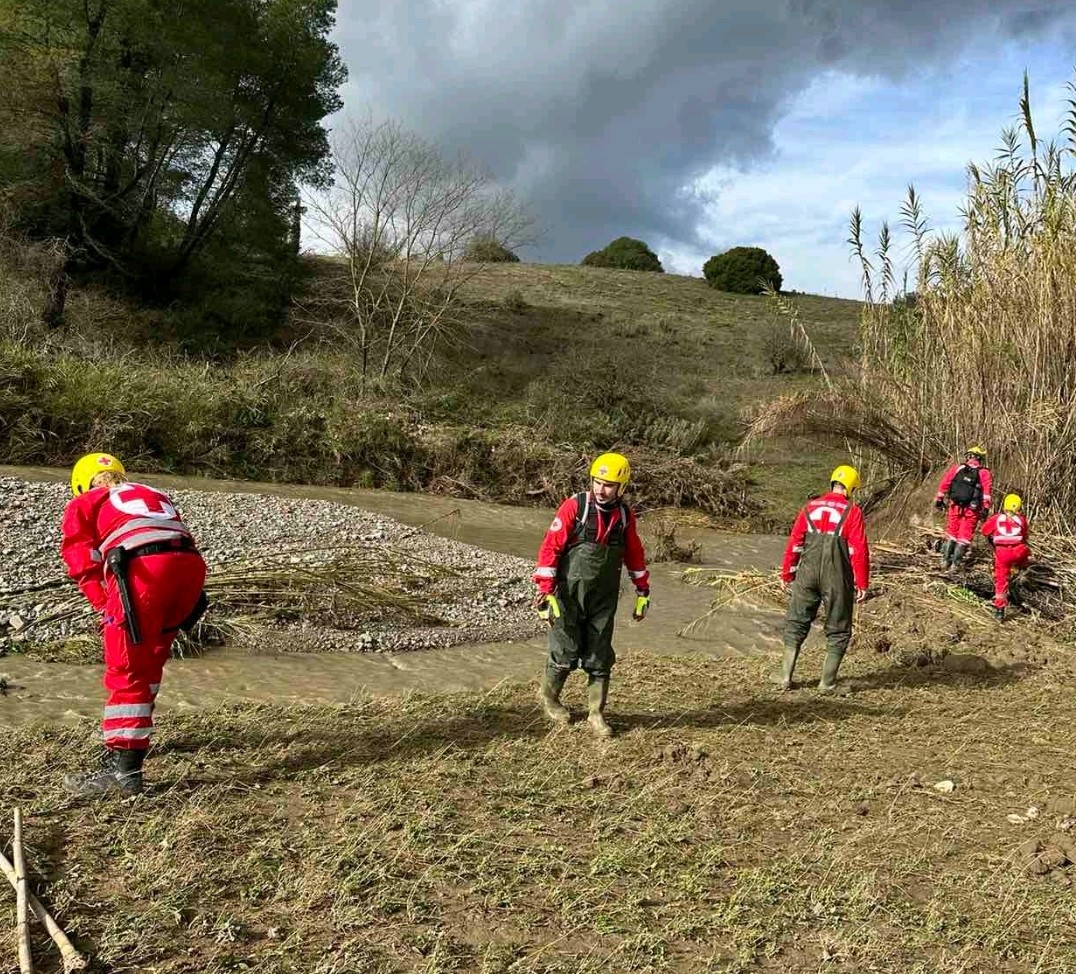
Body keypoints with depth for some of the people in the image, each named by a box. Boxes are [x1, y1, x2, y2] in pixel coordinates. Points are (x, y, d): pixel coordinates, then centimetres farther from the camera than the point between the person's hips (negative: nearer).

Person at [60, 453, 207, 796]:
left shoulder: (82, 504, 24)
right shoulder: (156, 496, 37)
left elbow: (85, 565, 13)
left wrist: (107, 607, 13)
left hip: (142, 569, -5)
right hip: (191, 563, 5)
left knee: (127, 671, 1)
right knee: (150, 658, 24)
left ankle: (124, 769, -3)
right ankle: (128, 735, 37)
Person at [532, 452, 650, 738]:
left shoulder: (625, 515, 1)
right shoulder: (574, 507, -13)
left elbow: (634, 554, 14)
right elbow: (550, 547, -14)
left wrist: (643, 591, 16)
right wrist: (545, 590, -19)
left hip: (604, 598, 4)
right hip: (570, 594, -4)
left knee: (600, 656, 6)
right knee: (566, 652, 4)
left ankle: (596, 714, 17)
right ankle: (549, 696, 30)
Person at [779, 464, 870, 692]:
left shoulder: (810, 507, 6)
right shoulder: (852, 512, -5)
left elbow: (794, 543, 6)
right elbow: (859, 550, -9)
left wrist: (786, 575, 14)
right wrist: (862, 584, -3)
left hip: (807, 574, 3)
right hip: (837, 579, -3)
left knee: (796, 624, 14)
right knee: (838, 631, 11)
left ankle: (786, 678, 12)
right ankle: (827, 683, 11)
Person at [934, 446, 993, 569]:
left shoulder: (957, 468, 5)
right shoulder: (984, 473, 0)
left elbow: (944, 483, 3)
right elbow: (986, 491, -12)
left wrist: (938, 499, 10)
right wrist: (986, 508, -16)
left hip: (955, 506, 2)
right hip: (972, 509, -2)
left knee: (951, 532, 16)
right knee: (965, 535, 7)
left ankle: (945, 559, 18)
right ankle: (955, 562, 4)